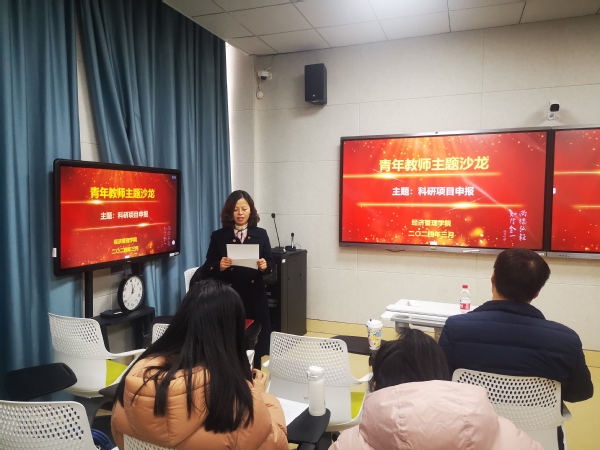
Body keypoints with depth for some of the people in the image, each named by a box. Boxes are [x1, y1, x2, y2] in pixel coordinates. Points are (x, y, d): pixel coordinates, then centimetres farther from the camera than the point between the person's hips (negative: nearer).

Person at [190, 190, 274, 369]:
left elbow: (271, 264, 7)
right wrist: (219, 266, -20)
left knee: (257, 344, 6)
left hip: (255, 298, 1)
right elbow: (207, 270, 1)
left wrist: (265, 266, -15)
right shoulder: (218, 236, 2)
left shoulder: (260, 234, 6)